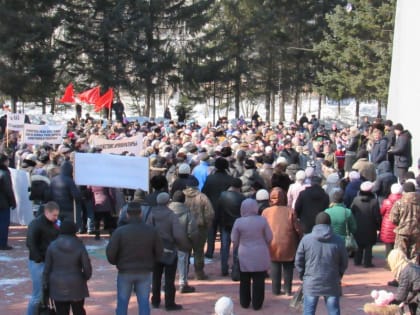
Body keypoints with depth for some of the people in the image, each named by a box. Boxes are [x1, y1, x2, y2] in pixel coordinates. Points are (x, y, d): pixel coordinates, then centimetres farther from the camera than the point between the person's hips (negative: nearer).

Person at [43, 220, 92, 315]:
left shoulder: (53, 245, -5)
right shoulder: (79, 246, -7)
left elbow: (47, 267, -2)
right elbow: (87, 267, -5)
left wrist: (45, 284, 8)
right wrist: (85, 278, 15)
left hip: (58, 287, 0)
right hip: (76, 286, 0)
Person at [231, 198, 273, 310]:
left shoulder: (238, 222, -10)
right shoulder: (262, 220, -9)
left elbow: (234, 240, -1)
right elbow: (269, 238, -1)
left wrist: (238, 248, 19)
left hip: (244, 255, 0)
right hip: (260, 255, 0)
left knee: (244, 281, 14)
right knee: (258, 281, 7)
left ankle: (245, 303, 21)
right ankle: (257, 304, 10)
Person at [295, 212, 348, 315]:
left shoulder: (306, 239, -5)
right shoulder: (338, 241, -3)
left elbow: (298, 261, -1)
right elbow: (344, 262, 5)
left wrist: (303, 275, 16)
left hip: (311, 283, -1)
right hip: (332, 284, 1)